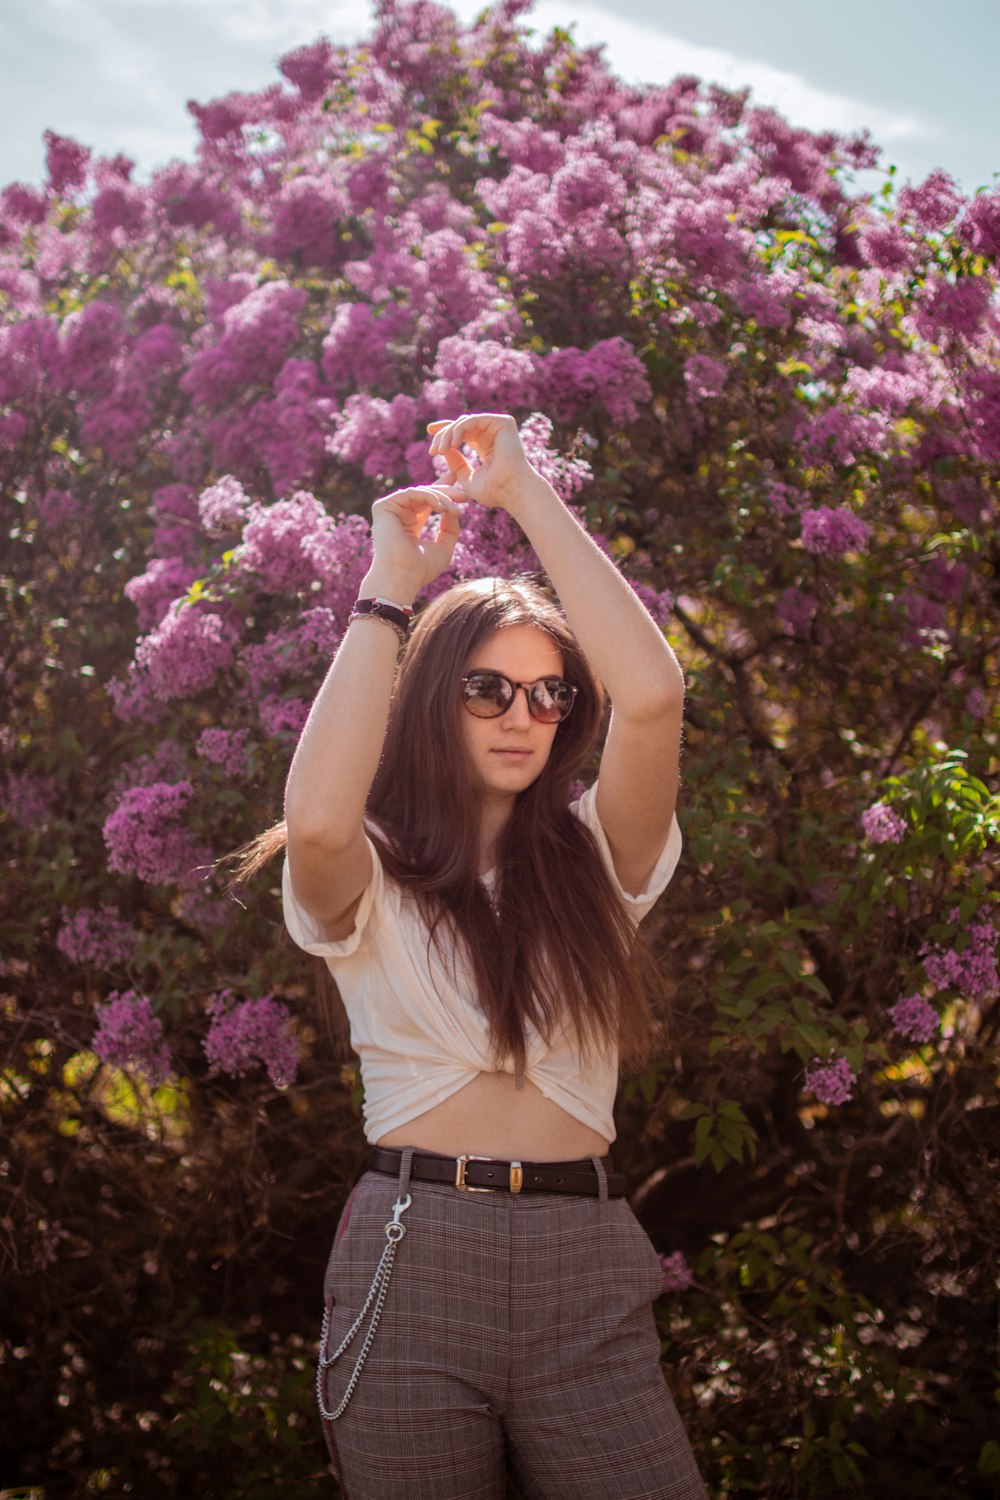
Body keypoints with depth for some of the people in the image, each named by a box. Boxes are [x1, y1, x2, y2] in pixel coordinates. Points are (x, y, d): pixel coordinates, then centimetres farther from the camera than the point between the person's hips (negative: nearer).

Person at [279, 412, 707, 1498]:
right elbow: (314, 821, -21)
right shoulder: (371, 873, 4)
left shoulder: (590, 859, 9)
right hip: (412, 1255, -1)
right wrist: (389, 588, -11)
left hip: (582, 1264, 2)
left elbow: (650, 694, -9)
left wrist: (525, 493, -5)